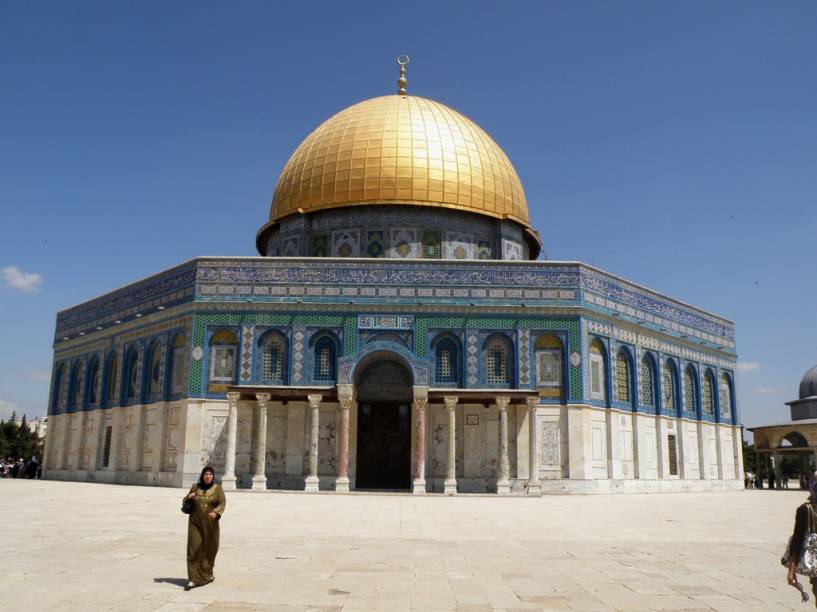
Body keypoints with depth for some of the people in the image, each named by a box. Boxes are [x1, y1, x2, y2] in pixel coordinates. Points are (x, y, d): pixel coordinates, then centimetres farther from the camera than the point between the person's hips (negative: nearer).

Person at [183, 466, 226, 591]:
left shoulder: (218, 488, -3)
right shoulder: (195, 487, 4)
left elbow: (222, 502, -15)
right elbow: (186, 502, 14)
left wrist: (216, 512, -34)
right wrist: (188, 497, -10)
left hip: (210, 524, -1)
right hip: (195, 522, 1)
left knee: (209, 549, 11)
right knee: (194, 549, -9)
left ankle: (207, 574, 34)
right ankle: (193, 579, -8)